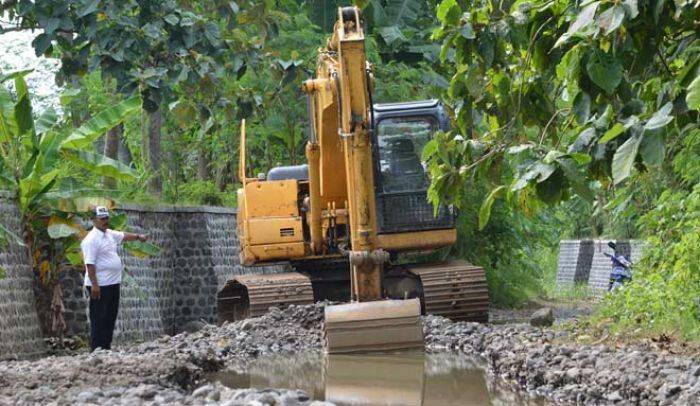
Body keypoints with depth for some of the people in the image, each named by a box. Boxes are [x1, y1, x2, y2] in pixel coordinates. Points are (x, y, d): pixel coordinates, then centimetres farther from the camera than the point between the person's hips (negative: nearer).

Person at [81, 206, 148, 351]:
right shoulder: (92, 239, -15)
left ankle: (106, 347, 20)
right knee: (99, 319, -6)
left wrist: (138, 236, 37)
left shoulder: (109, 234, 12)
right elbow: (90, 264, -20)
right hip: (99, 286, -9)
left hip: (113, 284, 9)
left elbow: (123, 236, 33)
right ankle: (96, 350, -4)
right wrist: (94, 284, -24)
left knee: (110, 317, 13)